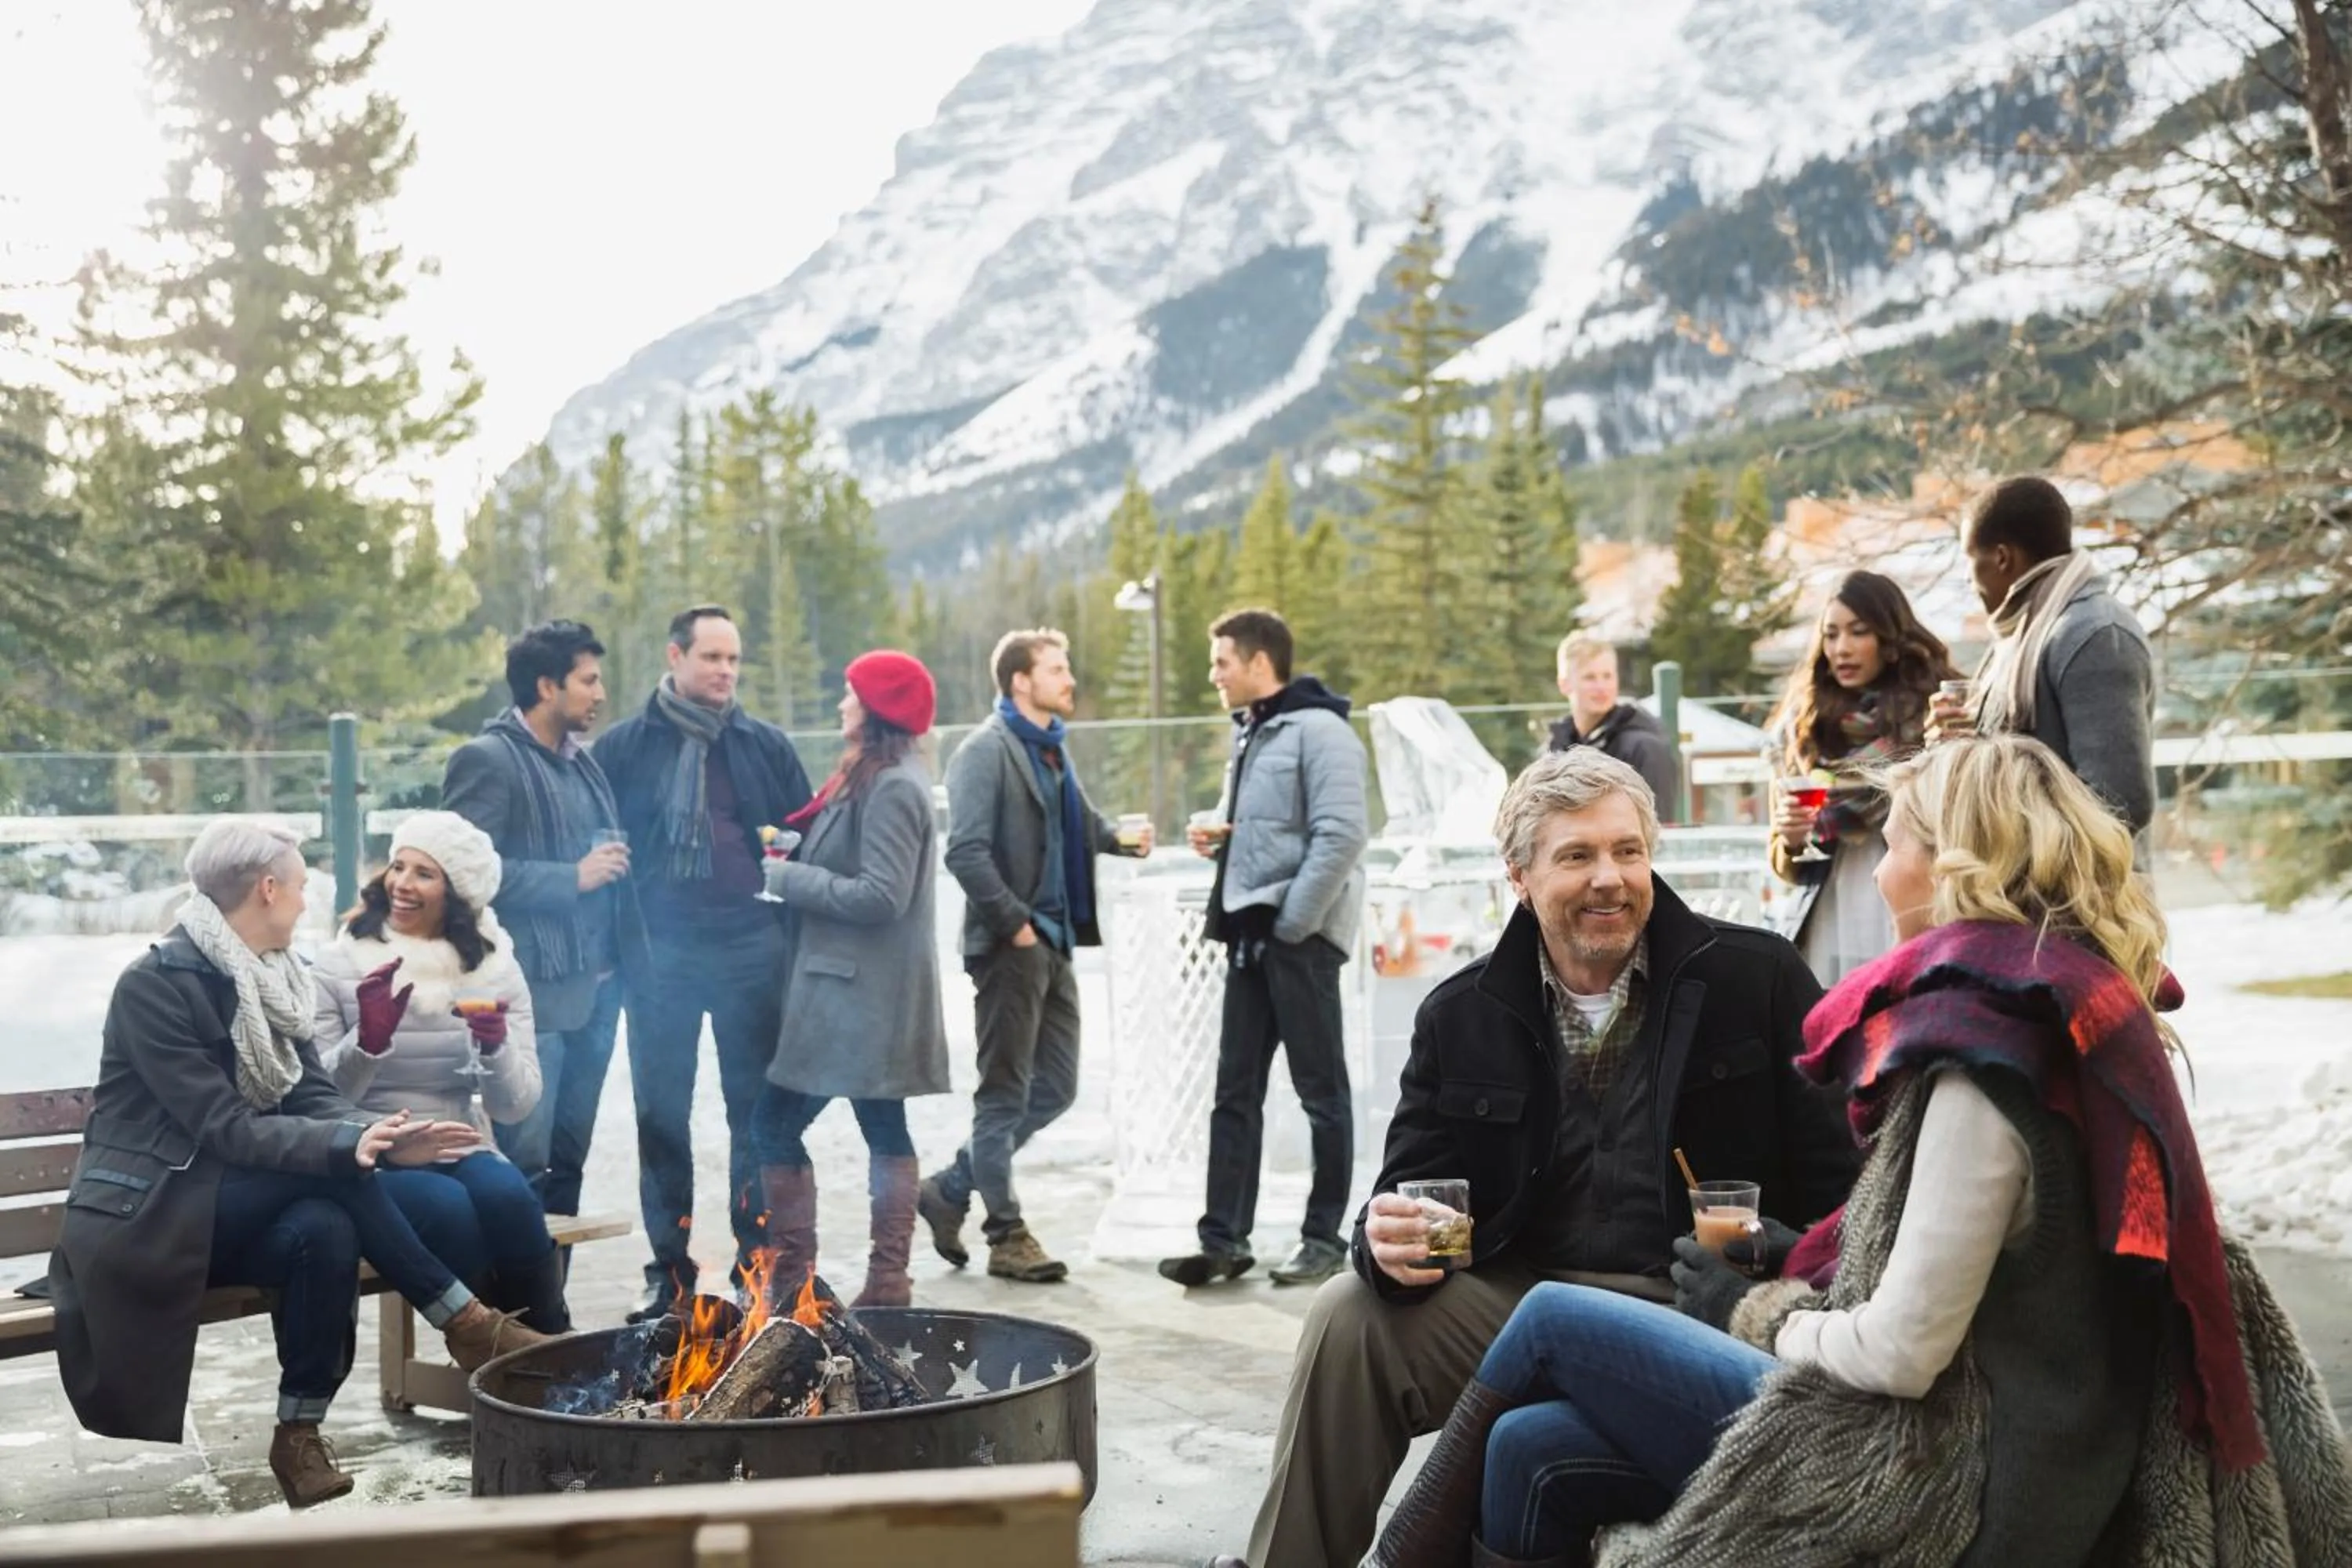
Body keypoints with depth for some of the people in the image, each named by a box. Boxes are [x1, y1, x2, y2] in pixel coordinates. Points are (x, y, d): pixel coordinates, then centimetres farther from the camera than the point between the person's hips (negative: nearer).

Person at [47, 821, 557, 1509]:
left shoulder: (274, 980, 8)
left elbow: (314, 1097, -1)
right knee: (332, 1170, -28)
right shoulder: (153, 984, -16)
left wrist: (379, 1136, -23)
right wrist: (350, 1145, -35)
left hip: (229, 1214, 6)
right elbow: (223, 1127, -23)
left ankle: (300, 1431, -18)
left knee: (326, 1229, -28)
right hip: (143, 1218, -6)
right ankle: (464, 1321, -20)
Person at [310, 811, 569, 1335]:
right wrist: (367, 1040, -24)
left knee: (508, 1195, -31)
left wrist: (496, 1047, -22)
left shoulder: (495, 969, 4)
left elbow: (514, 1106, -1)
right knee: (448, 1207, -33)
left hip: (463, 1151, 2)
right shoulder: (340, 967, -1)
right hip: (372, 1160, -2)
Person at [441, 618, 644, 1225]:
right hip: (534, 994, -8)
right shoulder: (487, 759, -7)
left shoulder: (580, 761, 18)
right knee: (523, 1169, -6)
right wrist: (571, 878, -15)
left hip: (595, 989, 8)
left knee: (566, 1163, 12)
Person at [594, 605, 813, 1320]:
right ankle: (669, 1267, 15)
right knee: (662, 1113, 5)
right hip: (661, 956, -1)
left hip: (752, 951, 1)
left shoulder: (765, 746, 7)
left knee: (757, 1111, 6)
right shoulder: (624, 748, 3)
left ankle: (758, 1261, 16)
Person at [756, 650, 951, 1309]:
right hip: (848, 988, 10)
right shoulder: (876, 779, 16)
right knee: (883, 1129, 9)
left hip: (861, 993, -10)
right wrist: (792, 861, 1)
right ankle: (888, 1281, 13)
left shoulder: (892, 787, -15)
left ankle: (793, 1278, -1)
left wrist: (789, 879, -13)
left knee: (775, 1124, -6)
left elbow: (881, 895, -21)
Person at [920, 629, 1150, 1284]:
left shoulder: (1052, 747, 15)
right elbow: (966, 851, -20)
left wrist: (1120, 839, 5)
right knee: (1006, 1094, 2)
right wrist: (1015, 922, -18)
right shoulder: (987, 750, -11)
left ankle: (950, 1190, 24)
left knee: (1055, 1088, 12)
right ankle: (1007, 1236, 11)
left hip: (1055, 942, 9)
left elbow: (1079, 824, 24)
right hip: (1010, 945, -9)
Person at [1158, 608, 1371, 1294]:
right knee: (1235, 1091, 7)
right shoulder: (1250, 735, 16)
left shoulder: (1318, 730, -11)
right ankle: (1224, 1238, 11)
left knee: (1321, 1089, 2)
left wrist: (1292, 923, -19)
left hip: (1299, 935, -9)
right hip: (1248, 933, 9)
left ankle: (1324, 1237, 11)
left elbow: (1343, 835, -19)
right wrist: (1220, 835, 6)